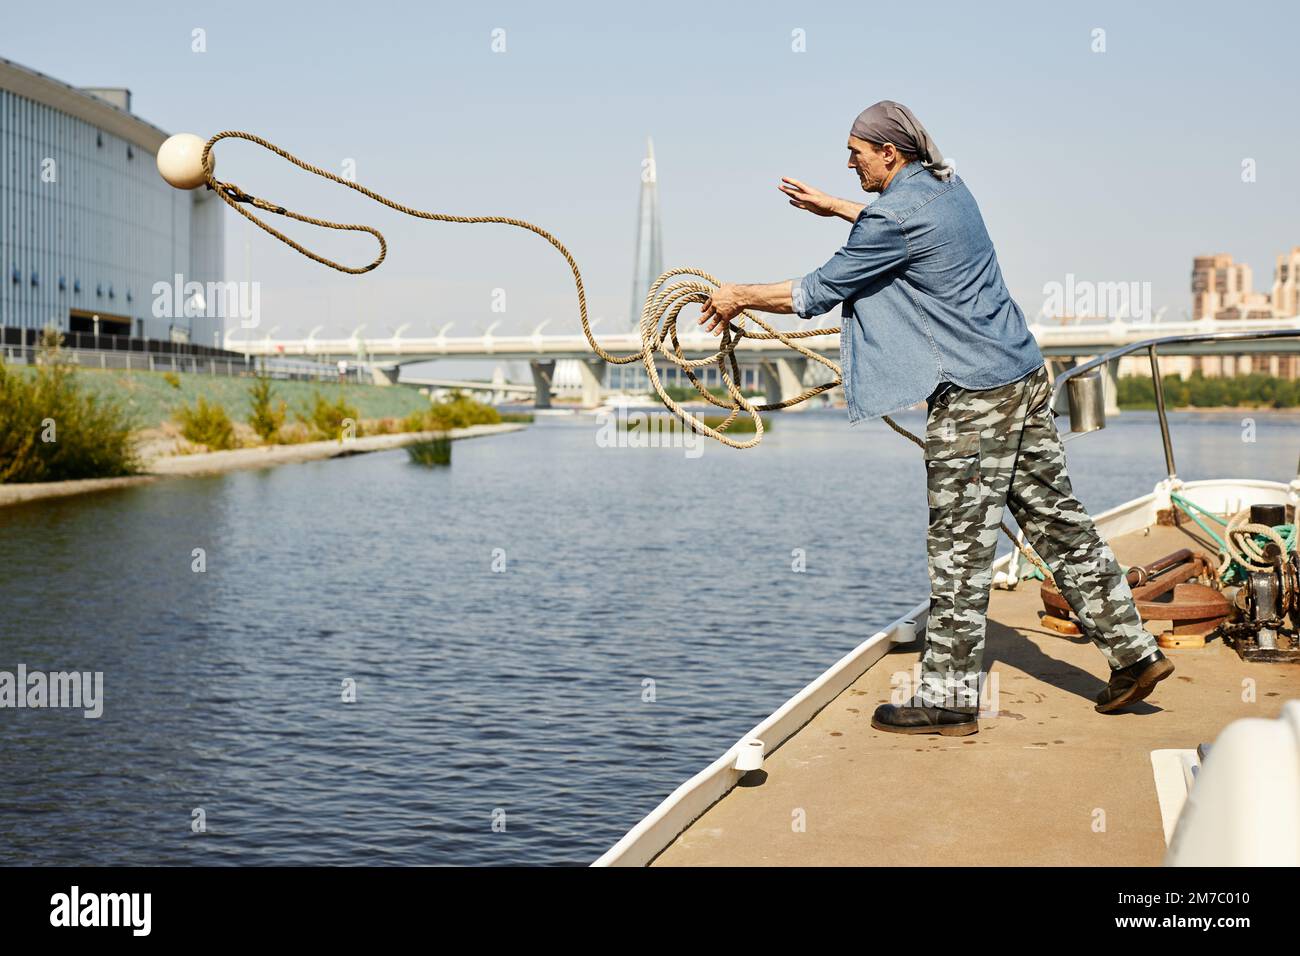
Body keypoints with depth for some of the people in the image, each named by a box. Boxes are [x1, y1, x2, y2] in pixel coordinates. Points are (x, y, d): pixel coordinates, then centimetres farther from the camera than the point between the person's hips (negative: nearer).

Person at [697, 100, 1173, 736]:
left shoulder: (895, 214, -15)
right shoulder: (946, 185, 12)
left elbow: (818, 292, -7)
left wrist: (740, 297, 7)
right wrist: (836, 208, 40)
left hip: (973, 398, -9)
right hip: (1027, 379, 9)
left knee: (959, 551, -2)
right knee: (1057, 521, 15)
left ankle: (948, 702, 7)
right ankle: (1134, 652, 22)